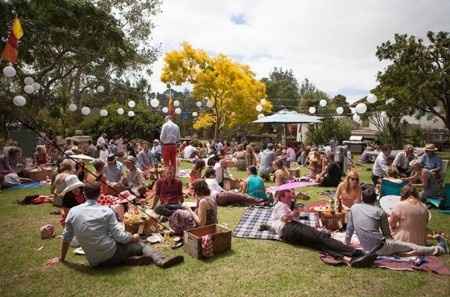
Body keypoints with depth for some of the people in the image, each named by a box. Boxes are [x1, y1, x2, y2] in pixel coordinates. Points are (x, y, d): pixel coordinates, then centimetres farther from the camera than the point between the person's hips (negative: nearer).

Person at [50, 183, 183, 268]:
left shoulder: (73, 211, 0)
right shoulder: (106, 211, -9)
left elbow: (66, 237, 9)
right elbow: (120, 237, -12)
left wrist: (61, 258, 25)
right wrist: (134, 237, 8)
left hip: (94, 261, 4)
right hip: (111, 253, -4)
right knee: (140, 244, 15)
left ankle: (133, 260, 1)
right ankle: (162, 260, -4)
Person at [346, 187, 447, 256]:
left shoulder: (353, 208, 4)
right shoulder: (380, 211, -2)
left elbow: (349, 229, 7)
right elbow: (387, 233, 8)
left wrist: (346, 244, 20)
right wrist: (391, 242, 28)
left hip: (367, 248, 3)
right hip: (380, 247, -3)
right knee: (409, 247, 15)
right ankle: (439, 249, 30)